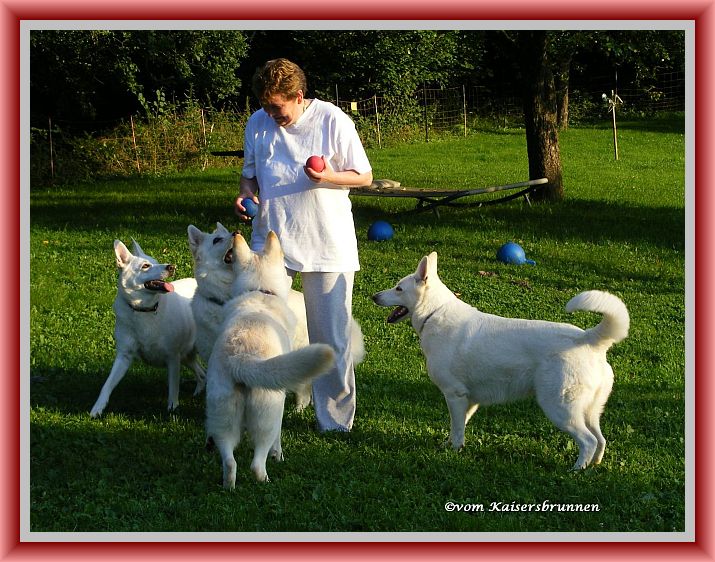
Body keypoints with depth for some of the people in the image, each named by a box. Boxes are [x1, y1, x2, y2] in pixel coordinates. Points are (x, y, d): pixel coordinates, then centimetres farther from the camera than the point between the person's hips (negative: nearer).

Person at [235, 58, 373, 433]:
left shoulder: (333, 120, -7)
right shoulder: (257, 124, 4)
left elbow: (364, 176, -1)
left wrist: (329, 177, -20)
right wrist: (246, 194, -6)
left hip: (328, 244, -3)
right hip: (270, 238, 3)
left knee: (331, 336, 2)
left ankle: (335, 419, 14)